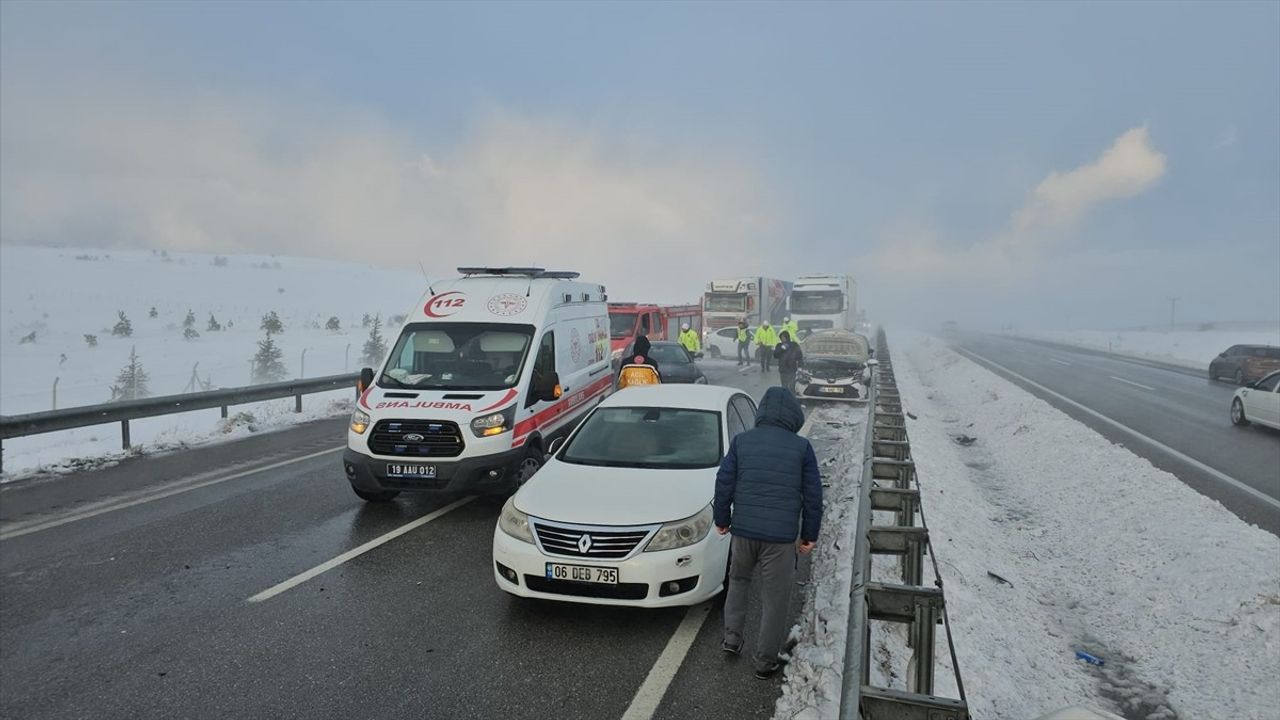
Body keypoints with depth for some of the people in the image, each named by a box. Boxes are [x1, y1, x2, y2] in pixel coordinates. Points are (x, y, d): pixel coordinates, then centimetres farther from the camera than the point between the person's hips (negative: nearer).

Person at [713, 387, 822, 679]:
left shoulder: (741, 441, 1)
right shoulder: (801, 447, -2)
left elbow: (724, 483, 1)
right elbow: (813, 494, -1)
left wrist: (721, 519, 15)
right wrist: (810, 534, 9)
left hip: (743, 529, 2)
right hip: (781, 535, -2)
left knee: (738, 580, 27)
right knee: (775, 599, 9)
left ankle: (731, 638, 25)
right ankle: (765, 660, 17)